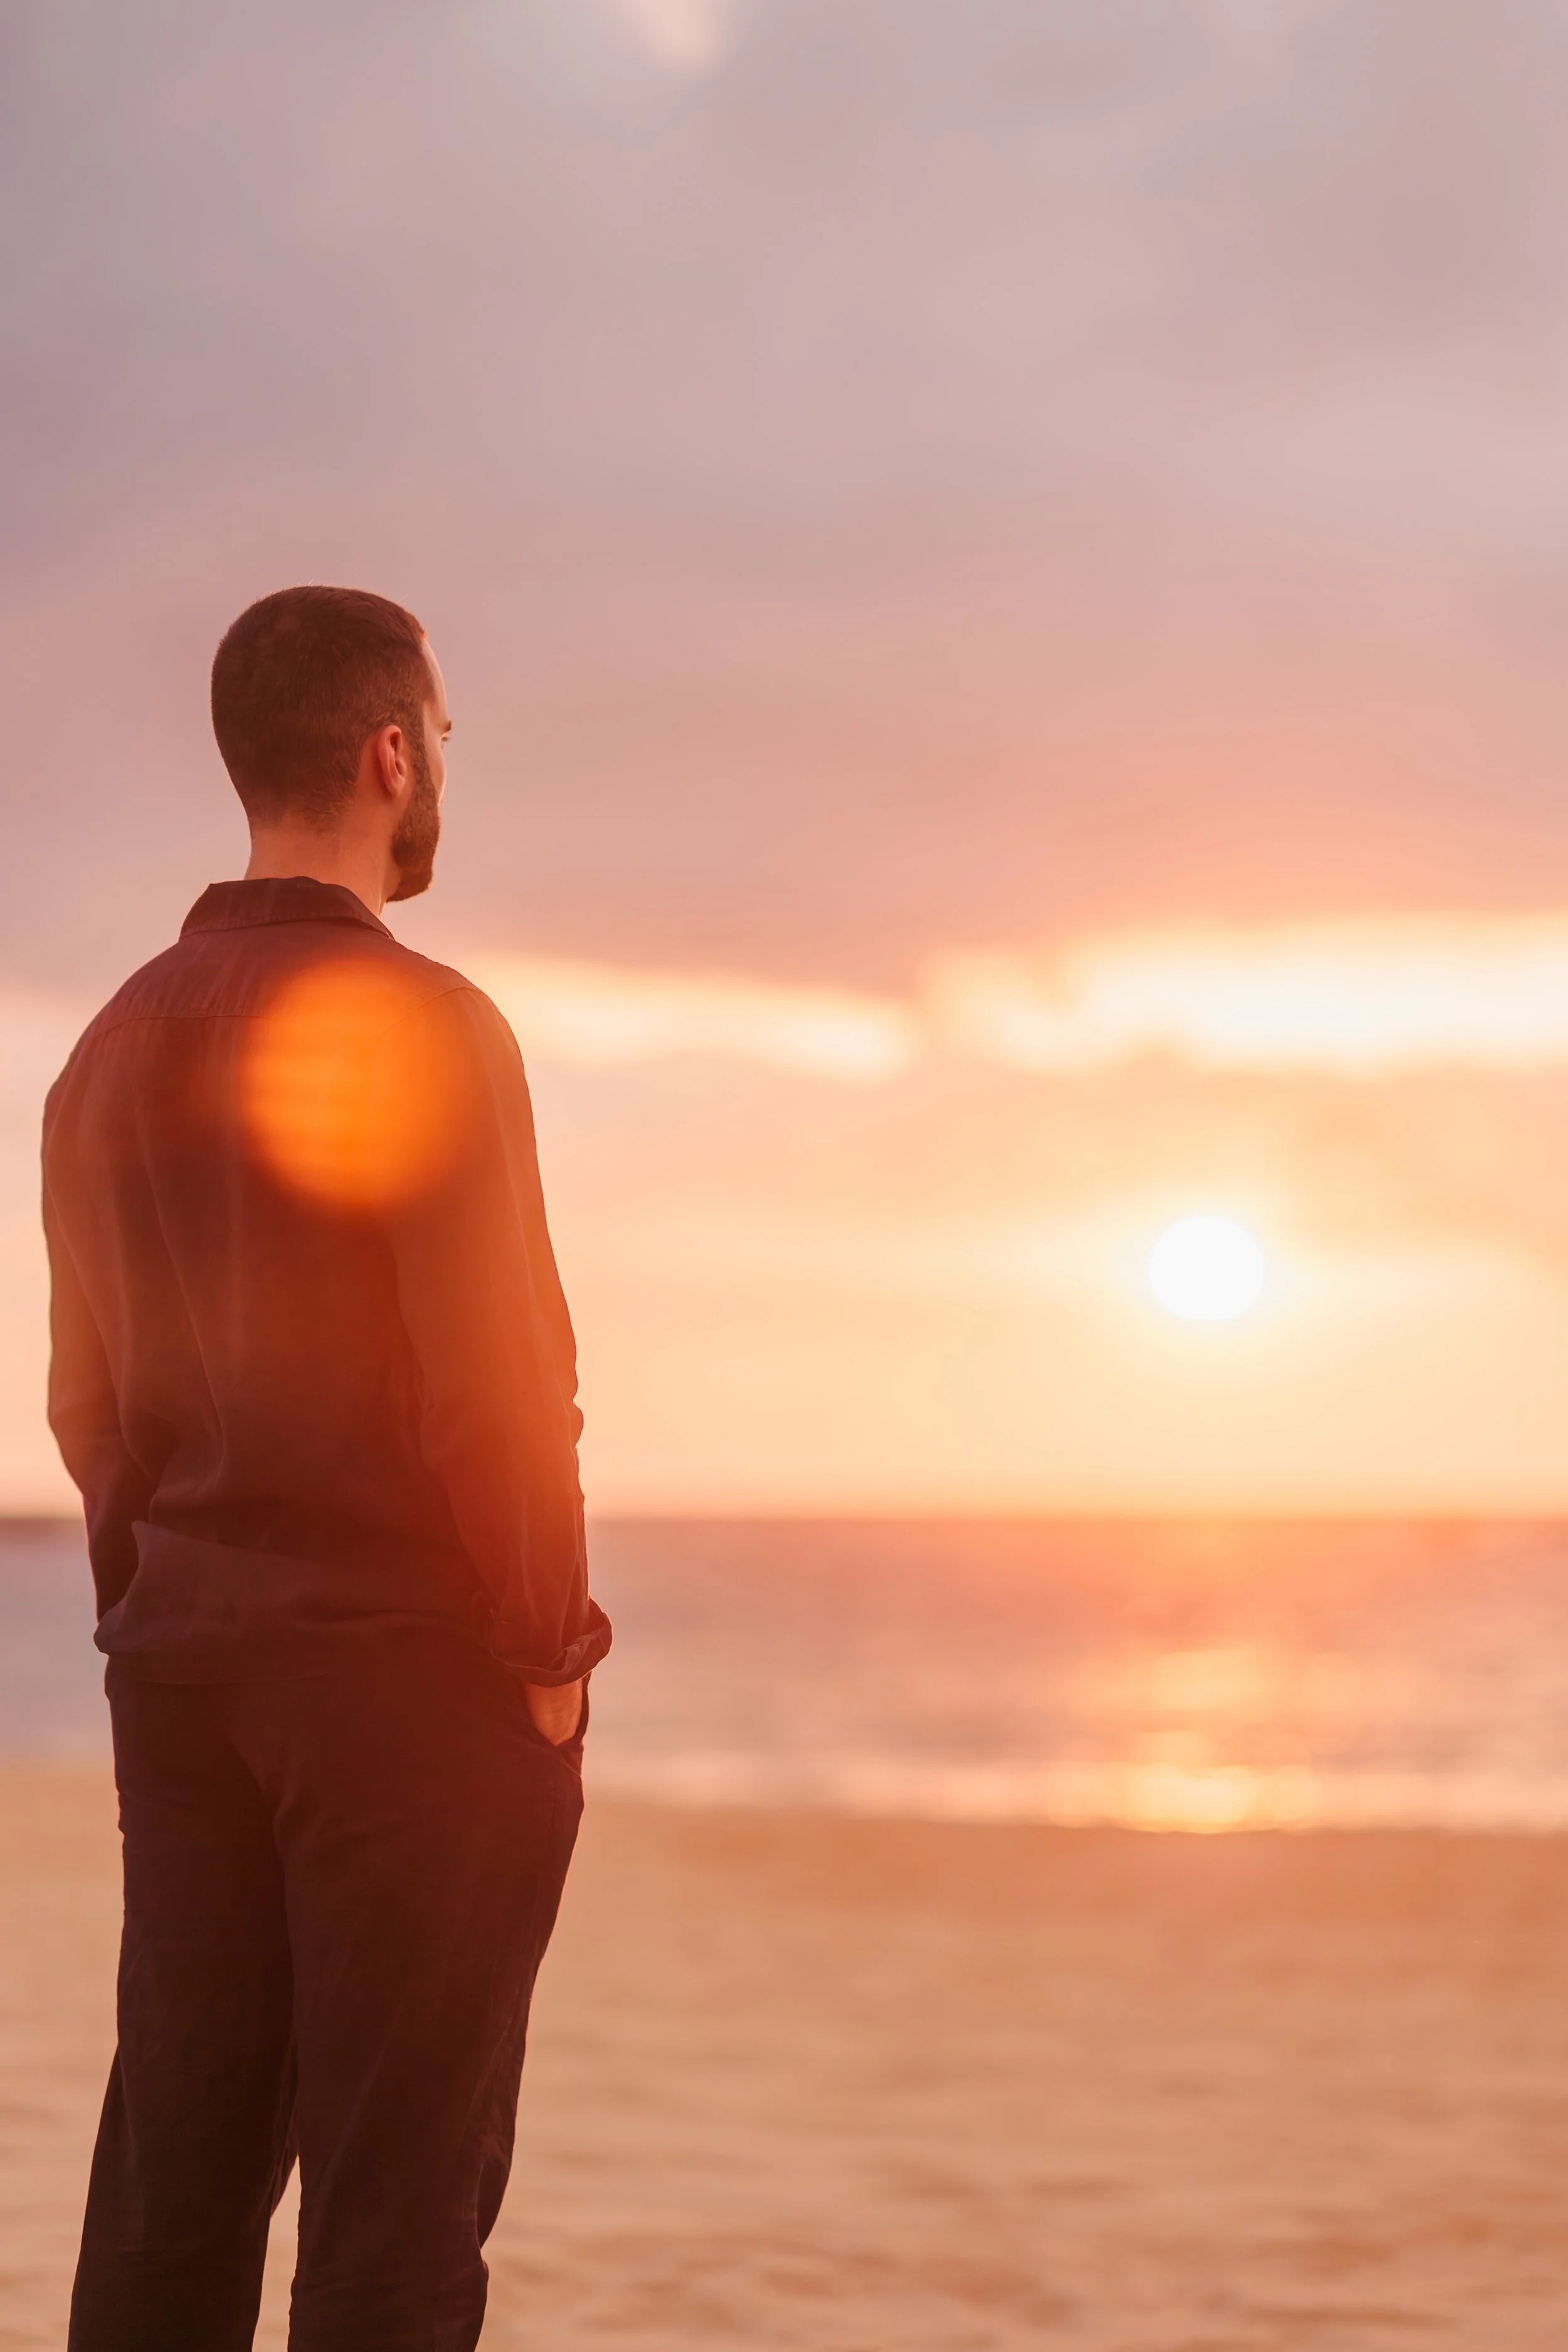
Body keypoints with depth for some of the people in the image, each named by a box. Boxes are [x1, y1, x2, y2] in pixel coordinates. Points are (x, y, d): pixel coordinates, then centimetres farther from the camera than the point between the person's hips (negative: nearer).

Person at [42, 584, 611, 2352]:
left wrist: (159, 1619, 18)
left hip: (178, 1660, 7)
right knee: (397, 2196, -1)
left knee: (174, 2170, 10)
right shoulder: (413, 1023, -12)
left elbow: (86, 1398, 14)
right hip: (411, 1667, -7)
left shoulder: (116, 1047, 11)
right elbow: (498, 1377, -15)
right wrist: (551, 1646, -6)